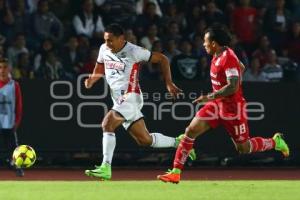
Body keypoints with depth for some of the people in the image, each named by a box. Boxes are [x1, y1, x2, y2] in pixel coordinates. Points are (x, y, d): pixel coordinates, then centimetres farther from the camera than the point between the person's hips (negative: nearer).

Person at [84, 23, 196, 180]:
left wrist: (169, 84, -5)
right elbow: (100, 68, 24)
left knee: (107, 124, -25)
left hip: (130, 97, -8)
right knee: (144, 140, 12)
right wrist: (91, 80, 2)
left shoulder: (134, 51, -13)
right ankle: (177, 142, 32)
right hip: (118, 100, 8)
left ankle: (106, 168, -25)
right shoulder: (104, 49, 6)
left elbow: (162, 59, -4)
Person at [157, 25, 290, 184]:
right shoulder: (218, 56, 5)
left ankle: (275, 142, 30)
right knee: (191, 130, -8)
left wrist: (210, 97, -32)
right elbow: (241, 68, 22)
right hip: (217, 105, 8)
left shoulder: (228, 58, -22)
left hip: (233, 108, -8)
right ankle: (176, 172, -8)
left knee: (243, 148, 4)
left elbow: (233, 87, -30)